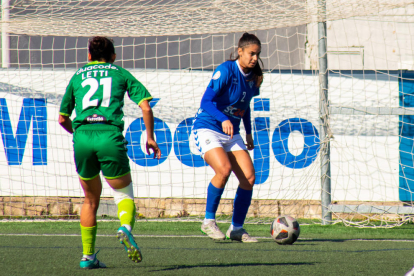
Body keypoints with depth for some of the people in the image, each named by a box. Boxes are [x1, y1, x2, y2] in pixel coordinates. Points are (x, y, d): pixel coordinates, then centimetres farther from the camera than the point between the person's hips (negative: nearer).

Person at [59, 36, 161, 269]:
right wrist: (150, 137, 16)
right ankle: (126, 227, -22)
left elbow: (63, 119, 27)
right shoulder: (121, 74, 17)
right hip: (110, 136, -2)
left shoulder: (77, 77, 23)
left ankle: (88, 256, 15)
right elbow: (146, 107, 7)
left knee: (91, 199, 18)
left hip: (82, 137, 2)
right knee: (124, 194, 10)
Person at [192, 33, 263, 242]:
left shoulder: (253, 77, 5)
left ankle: (237, 228, 6)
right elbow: (206, 101, -23)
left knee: (249, 177, -7)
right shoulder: (225, 71, -16)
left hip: (231, 134, 7)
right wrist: (223, 120, -37)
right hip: (207, 129, -7)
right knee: (224, 169, -29)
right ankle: (209, 221, -12)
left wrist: (248, 133, 23)